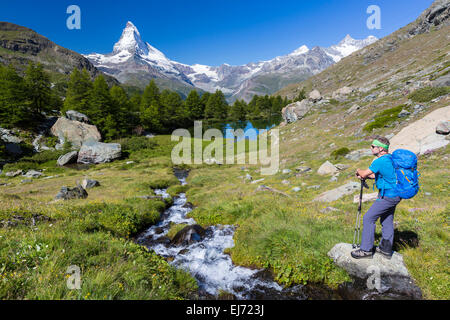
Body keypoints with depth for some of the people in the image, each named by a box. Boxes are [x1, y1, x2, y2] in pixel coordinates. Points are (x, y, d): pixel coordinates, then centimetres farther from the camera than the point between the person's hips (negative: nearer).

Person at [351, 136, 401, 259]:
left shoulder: (380, 161, -23)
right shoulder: (390, 158, 9)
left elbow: (363, 174, -17)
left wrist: (358, 171, 5)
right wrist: (365, 176, 7)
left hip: (387, 196, -10)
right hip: (395, 195, 10)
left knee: (368, 219, -4)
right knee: (387, 221, 19)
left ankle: (366, 250, 3)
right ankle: (386, 249, 31)